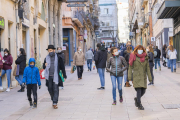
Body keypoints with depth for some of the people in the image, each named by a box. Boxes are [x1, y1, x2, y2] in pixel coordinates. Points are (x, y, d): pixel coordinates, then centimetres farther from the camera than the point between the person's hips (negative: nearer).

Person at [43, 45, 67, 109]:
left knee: (55, 89, -7)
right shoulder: (46, 58, 9)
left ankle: (55, 103, -4)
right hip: (49, 77, 4)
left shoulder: (58, 58, -2)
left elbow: (62, 67, 2)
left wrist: (64, 75, 0)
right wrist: (45, 65, -7)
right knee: (50, 89, 8)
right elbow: (44, 67, 17)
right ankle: (53, 100, 27)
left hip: (55, 76, -4)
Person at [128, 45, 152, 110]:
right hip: (136, 76, -4)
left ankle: (136, 99, 33)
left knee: (143, 91, 4)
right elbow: (130, 67, 0)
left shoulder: (145, 57, 6)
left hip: (143, 77, 4)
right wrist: (129, 77, -5)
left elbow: (148, 68, 7)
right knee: (139, 90, -11)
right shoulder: (134, 57, -2)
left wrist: (150, 77, 3)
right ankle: (139, 105, 0)